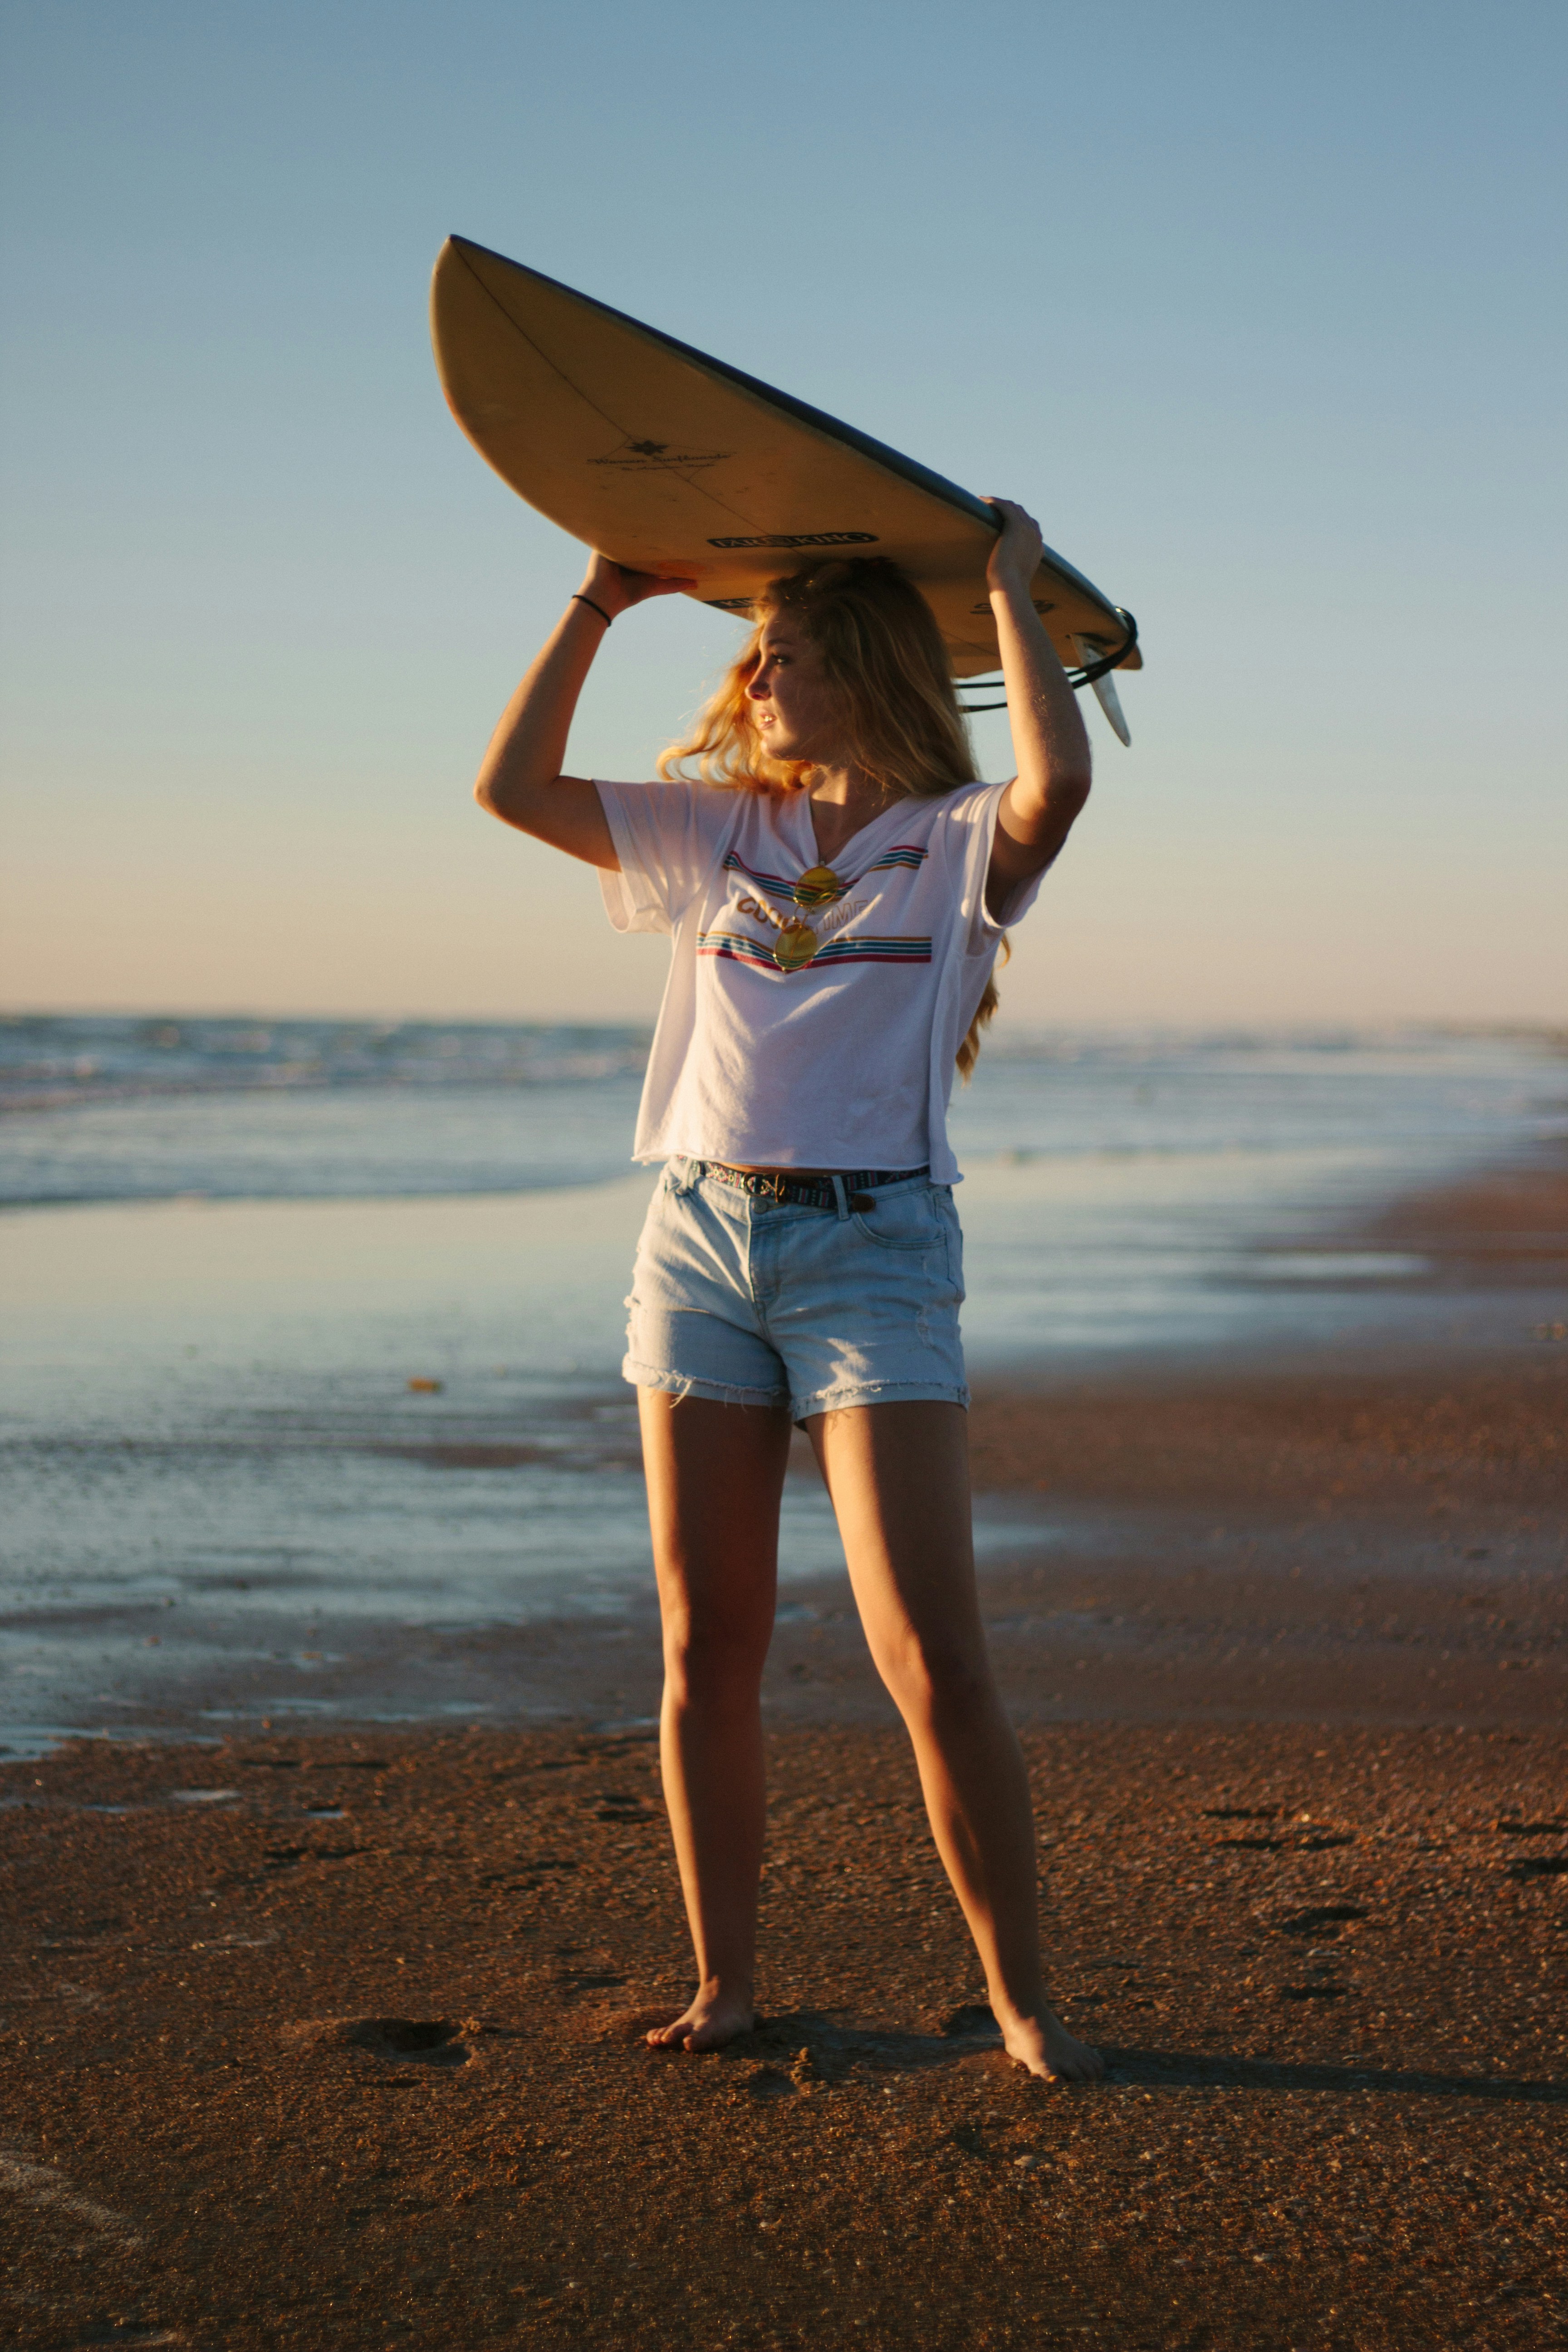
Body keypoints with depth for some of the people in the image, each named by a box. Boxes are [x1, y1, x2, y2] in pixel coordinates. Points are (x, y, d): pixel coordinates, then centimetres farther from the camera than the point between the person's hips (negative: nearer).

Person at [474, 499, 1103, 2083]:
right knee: (706, 1650, 5)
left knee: (932, 1664, -9)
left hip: (875, 1250, -5)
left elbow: (1060, 778, -21)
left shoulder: (955, 844, 2)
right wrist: (600, 603, 11)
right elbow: (512, 787, 12)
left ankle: (1020, 1999, 2)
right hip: (701, 1239, 5)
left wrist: (1008, 590, -8)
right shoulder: (714, 832, 16)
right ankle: (723, 1986, 15)